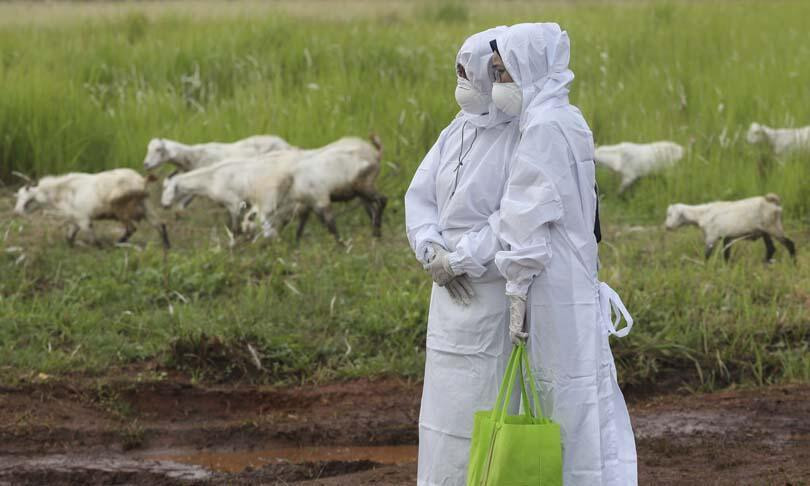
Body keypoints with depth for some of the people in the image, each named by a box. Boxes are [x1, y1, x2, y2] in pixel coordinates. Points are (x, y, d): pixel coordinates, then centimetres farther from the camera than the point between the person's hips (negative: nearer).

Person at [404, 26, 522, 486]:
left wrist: (458, 260, -17)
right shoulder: (460, 129, 10)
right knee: (449, 410, 11)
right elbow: (421, 197, 9)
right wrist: (432, 250, -9)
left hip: (500, 297, -8)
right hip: (456, 293, 8)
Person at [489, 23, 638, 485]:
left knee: (575, 400, -6)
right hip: (574, 280, 9)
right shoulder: (569, 120, 14)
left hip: (555, 289, -9)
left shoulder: (544, 126, -15)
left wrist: (518, 291, -16)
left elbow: (532, 219, -18)